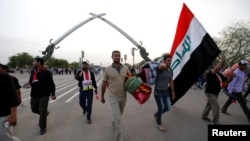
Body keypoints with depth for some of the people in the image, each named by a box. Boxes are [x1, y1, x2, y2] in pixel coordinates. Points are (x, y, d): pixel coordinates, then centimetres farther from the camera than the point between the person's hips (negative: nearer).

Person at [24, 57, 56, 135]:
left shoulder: (46, 72, -14)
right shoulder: (32, 71, 5)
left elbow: (51, 84, -12)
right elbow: (31, 80, 20)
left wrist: (53, 94, -12)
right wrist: (29, 83, -4)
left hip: (44, 95, -6)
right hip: (34, 95, 7)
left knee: (42, 111, -1)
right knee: (34, 109, 18)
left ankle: (42, 127, 17)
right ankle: (45, 113, 47)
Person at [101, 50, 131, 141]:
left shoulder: (125, 68, -2)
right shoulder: (108, 69, -8)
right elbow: (104, 83, 0)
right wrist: (102, 96, 7)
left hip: (123, 96, 4)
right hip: (113, 96, -4)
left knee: (120, 114, 25)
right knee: (117, 118, -8)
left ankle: (113, 123, 57)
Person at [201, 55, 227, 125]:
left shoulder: (219, 74, 8)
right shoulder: (210, 73, -18)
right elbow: (216, 68, -37)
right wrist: (222, 60, -29)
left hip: (215, 93, 9)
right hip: (210, 93, -9)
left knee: (209, 105, 19)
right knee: (216, 106, -7)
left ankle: (204, 116, 35)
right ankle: (216, 121, 4)